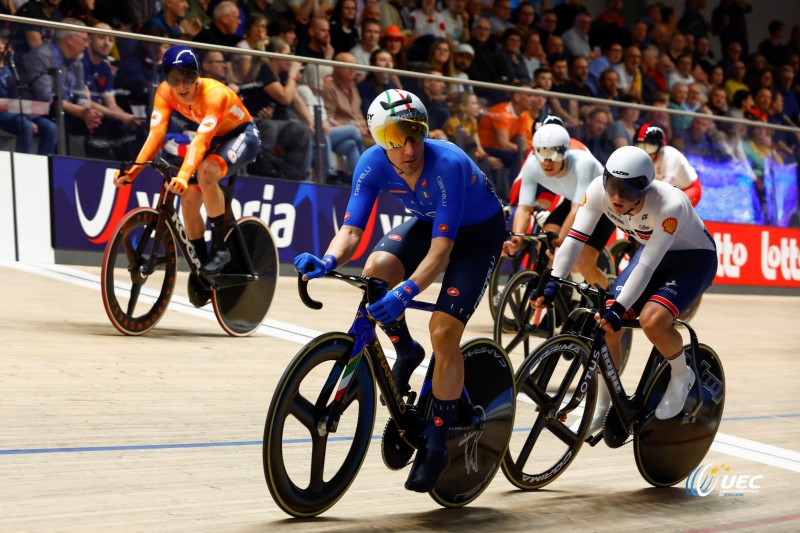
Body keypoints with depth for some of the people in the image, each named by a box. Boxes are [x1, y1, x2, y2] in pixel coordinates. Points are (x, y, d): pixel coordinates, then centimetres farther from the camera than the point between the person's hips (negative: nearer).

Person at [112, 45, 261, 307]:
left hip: (242, 135, -7)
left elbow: (201, 140, -44)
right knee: (189, 201, -6)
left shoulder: (214, 93, -34)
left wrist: (183, 174, -57)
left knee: (206, 173, -35)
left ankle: (220, 247, -21)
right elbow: (155, 134, -26)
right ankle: (202, 270, 11)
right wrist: (133, 169, -39)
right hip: (215, 138, 7)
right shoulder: (165, 92, -17)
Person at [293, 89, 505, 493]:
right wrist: (327, 261, -47)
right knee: (375, 271, -26)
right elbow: (351, 230, -25)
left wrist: (406, 292, -56)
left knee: (444, 332, -18)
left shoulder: (448, 164, -38)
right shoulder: (373, 163, -24)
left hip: (478, 232, -5)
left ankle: (435, 445, -3)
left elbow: (441, 249, -41)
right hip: (429, 222, 5)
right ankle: (405, 353, 4)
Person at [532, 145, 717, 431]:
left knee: (652, 320, -30)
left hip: (694, 259, -6)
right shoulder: (599, 190, -24)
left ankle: (681, 375, 1)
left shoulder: (669, 205, -37)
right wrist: (552, 283, -34)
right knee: (606, 325, -8)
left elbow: (647, 266, -37)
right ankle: (601, 408, 11)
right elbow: (575, 237, -23)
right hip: (650, 252, 6)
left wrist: (619, 308, -42)